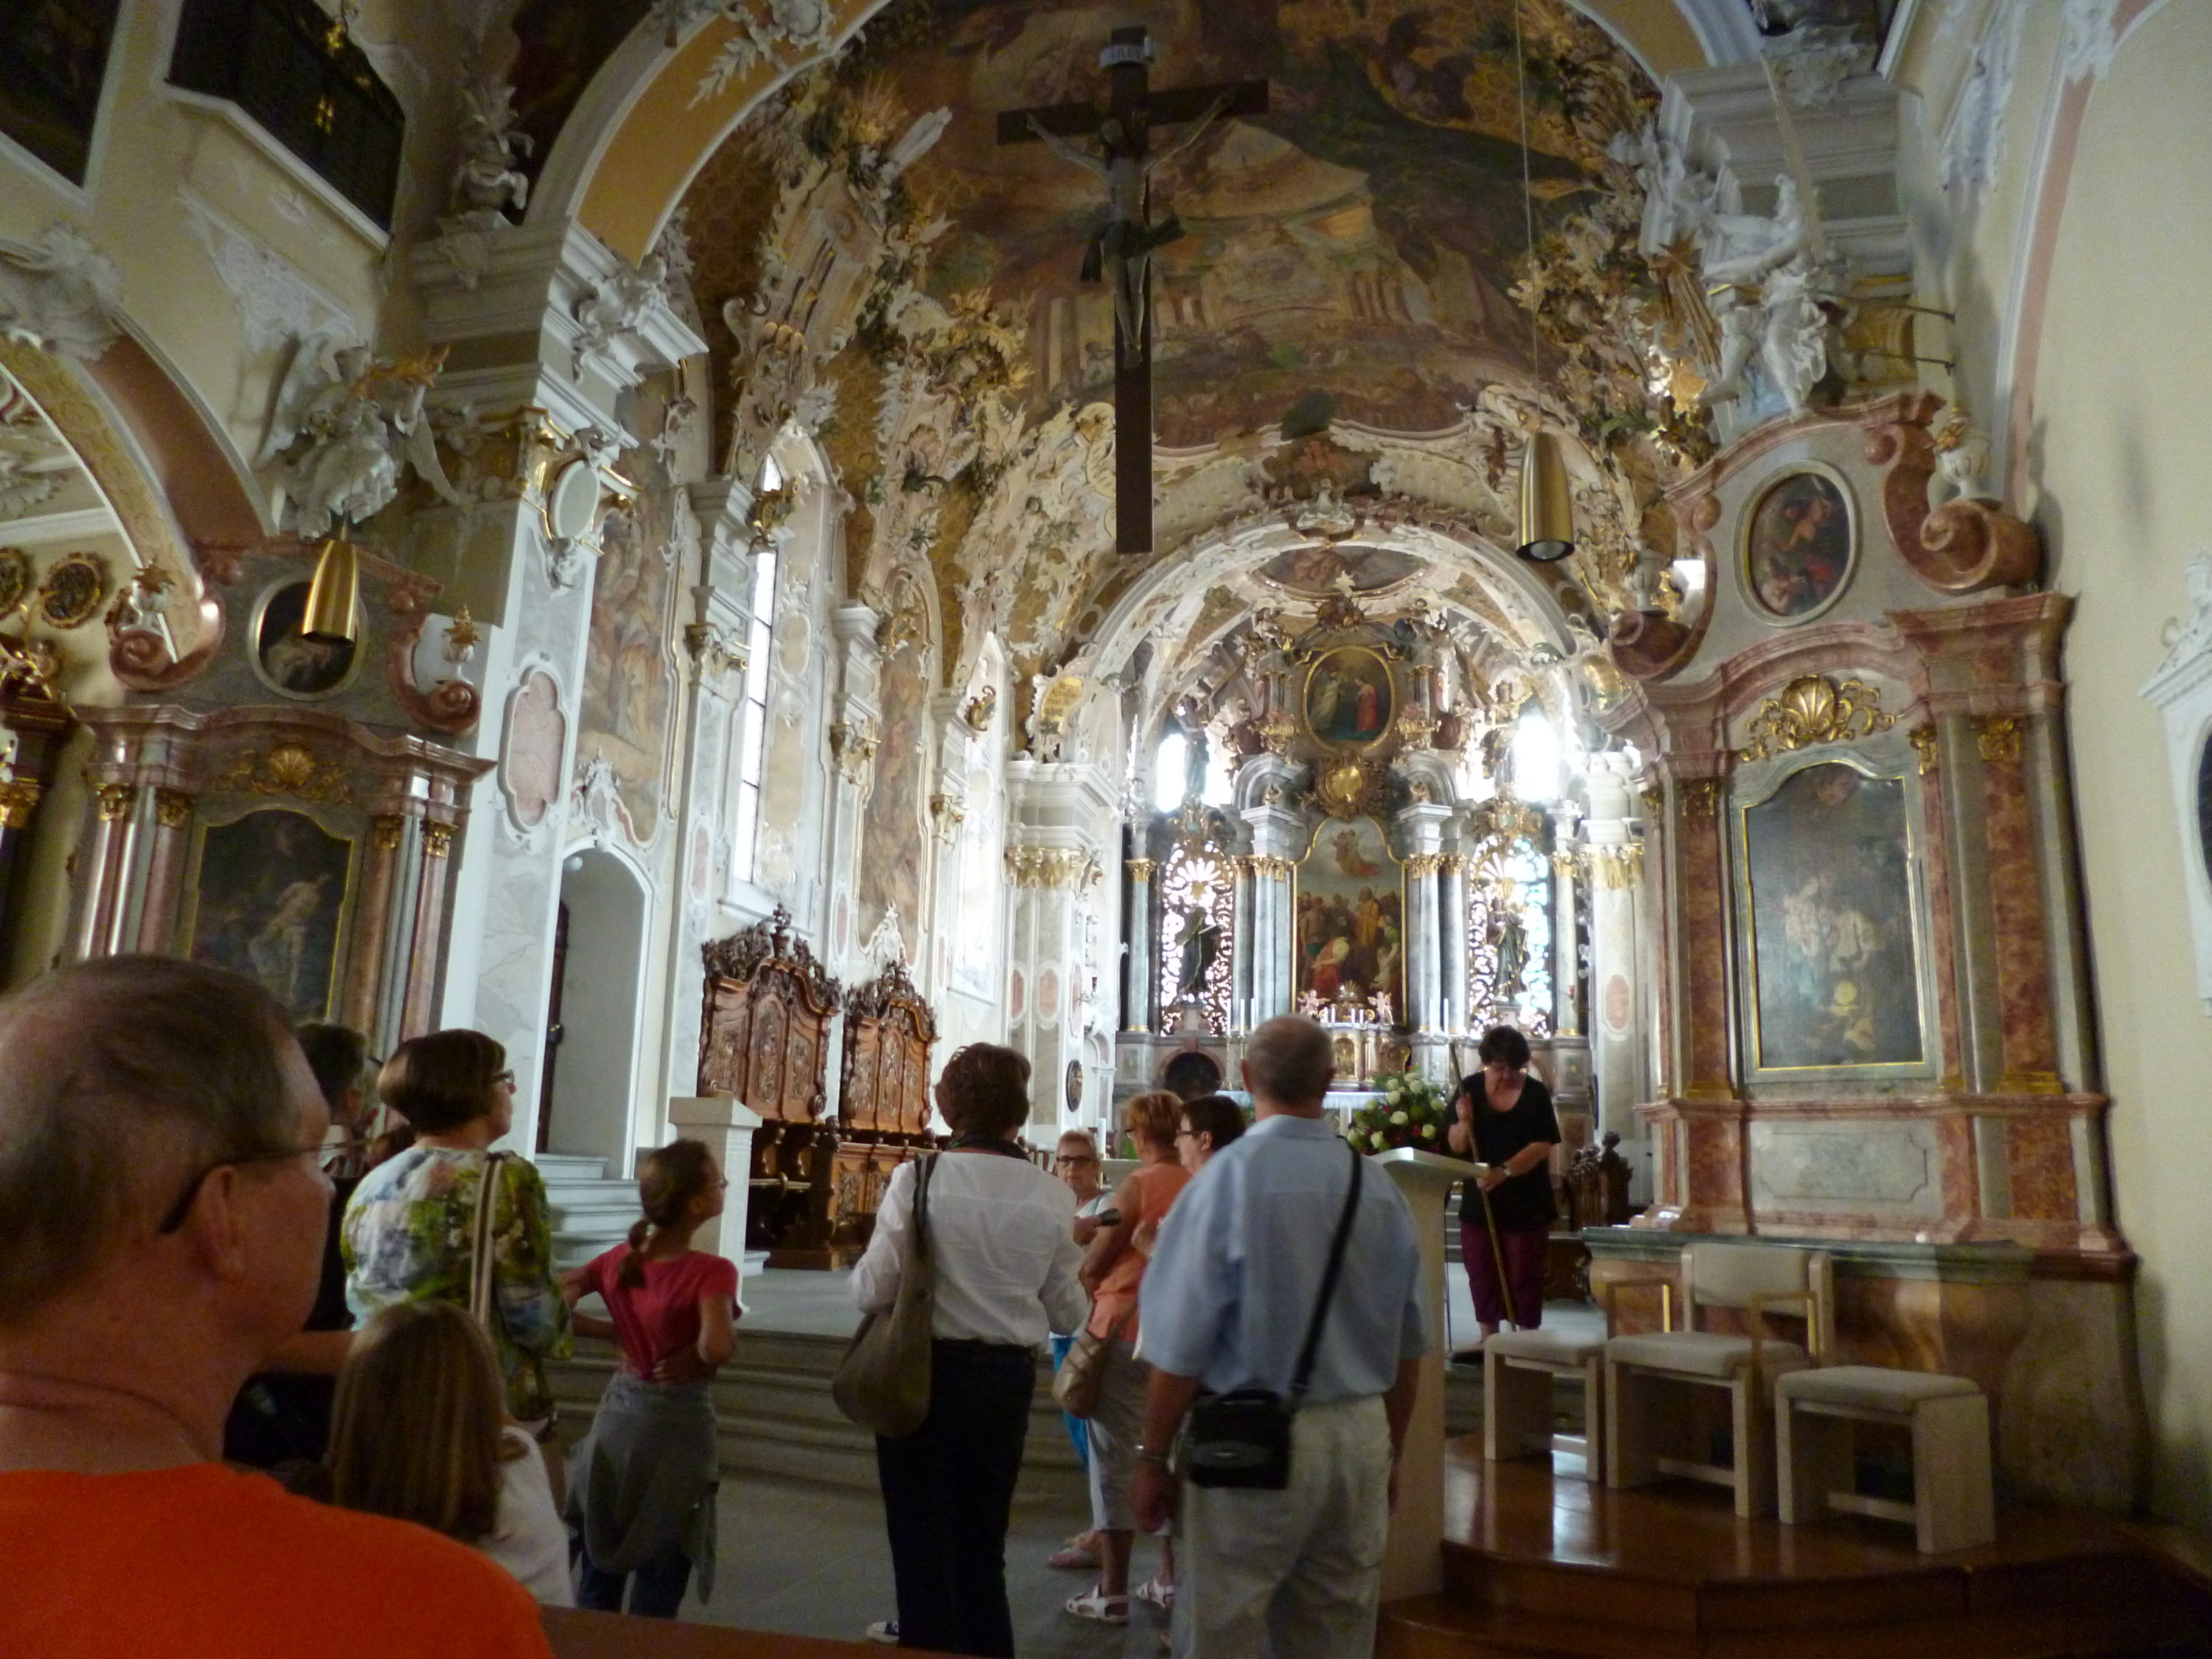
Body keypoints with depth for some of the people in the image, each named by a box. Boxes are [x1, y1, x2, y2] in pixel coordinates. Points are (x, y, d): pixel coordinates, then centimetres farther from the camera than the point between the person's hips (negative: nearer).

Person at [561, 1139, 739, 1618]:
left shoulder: (618, 1259, -2)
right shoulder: (711, 1271, -21)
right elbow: (717, 1346, -35)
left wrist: (616, 1332, 3)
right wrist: (698, 1358, -13)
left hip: (618, 1414, 5)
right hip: (678, 1424, -5)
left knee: (596, 1584, 18)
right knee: (656, 1597, 10)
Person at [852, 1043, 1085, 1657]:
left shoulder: (918, 1177, -13)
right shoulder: (1051, 1195, -5)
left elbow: (873, 1290, -12)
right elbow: (1067, 1314, 1)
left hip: (924, 1374, -3)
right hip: (1007, 1379, 3)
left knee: (923, 1546, 13)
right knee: (983, 1548, 21)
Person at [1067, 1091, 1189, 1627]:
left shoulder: (1139, 1183, -13)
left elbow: (1092, 1265, -9)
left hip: (1126, 1329, -6)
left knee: (1114, 1458, 3)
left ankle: (1112, 1590, 6)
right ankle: (1171, 1578, 23)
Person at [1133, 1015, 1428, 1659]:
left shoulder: (1228, 1177, -15)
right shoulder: (1379, 1189, -1)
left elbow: (1182, 1346, -14)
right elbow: (1409, 1346, 8)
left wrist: (1152, 1459, -2)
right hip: (1362, 1437, 5)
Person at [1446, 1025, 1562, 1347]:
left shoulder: (1536, 1093, -7)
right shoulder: (1469, 1089, -1)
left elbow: (1542, 1146, -15)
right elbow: (1456, 1145, -2)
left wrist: (1505, 1170, -28)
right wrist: (1464, 1121, -23)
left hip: (1526, 1202, -3)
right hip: (1479, 1200, 3)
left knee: (1524, 1274, 3)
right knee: (1482, 1273, 10)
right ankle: (1489, 1340, 23)